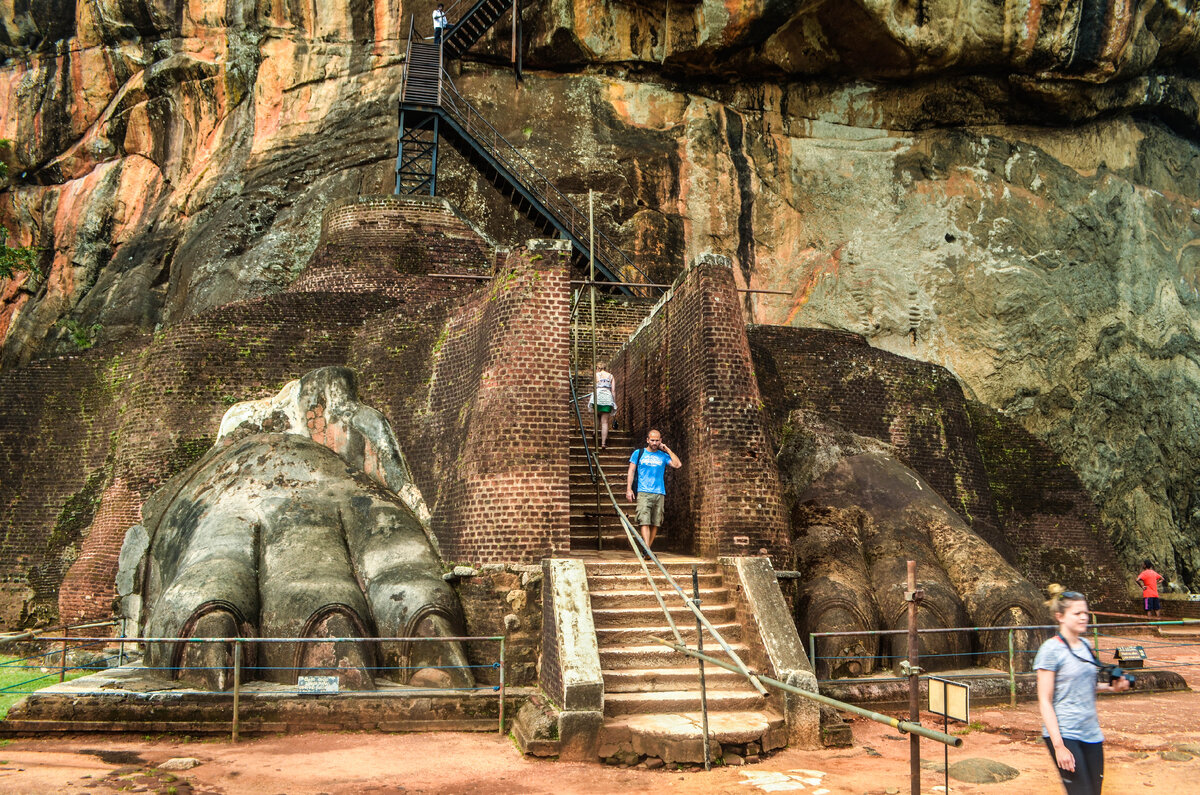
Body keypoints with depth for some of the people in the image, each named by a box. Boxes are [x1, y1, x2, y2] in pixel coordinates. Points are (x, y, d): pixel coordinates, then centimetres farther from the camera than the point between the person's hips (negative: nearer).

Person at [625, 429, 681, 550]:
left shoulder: (663, 455, 12)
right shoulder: (638, 453, 9)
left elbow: (677, 464, -2)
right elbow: (631, 471, 9)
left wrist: (667, 449, 3)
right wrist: (629, 489, -1)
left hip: (659, 494, 2)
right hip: (643, 493, -2)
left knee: (655, 524, 2)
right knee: (644, 522, -13)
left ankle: (647, 548, 14)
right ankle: (647, 550, -19)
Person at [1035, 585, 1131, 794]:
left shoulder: (1085, 645, 9)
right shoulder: (1051, 649, -12)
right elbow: (1044, 701, -14)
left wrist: (1111, 687, 4)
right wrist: (1058, 746, -19)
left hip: (1091, 733, 7)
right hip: (1064, 735, -7)